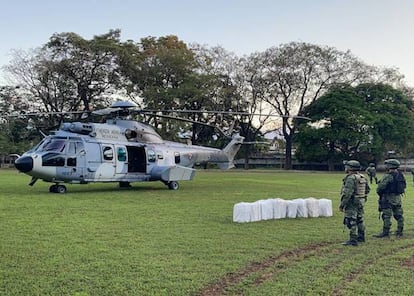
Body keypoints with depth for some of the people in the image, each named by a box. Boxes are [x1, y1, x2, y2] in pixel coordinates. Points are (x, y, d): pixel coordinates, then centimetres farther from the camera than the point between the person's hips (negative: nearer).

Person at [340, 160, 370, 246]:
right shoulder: (362, 177, 9)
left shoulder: (351, 178, -21)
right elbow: (367, 189, 18)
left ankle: (353, 240, -4)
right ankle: (361, 237, 30)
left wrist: (342, 205, -21)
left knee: (351, 222, -5)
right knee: (360, 220, 19)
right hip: (361, 202, 10)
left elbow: (347, 193, -25)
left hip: (352, 203, -10)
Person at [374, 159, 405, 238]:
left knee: (386, 216, -4)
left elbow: (381, 187, -18)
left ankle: (385, 233, -3)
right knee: (399, 215, 12)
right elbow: (403, 186, 16)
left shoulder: (388, 176, -17)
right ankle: (399, 231, 20)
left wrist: (379, 192, 1)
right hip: (398, 198, 8)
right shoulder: (401, 175, 8)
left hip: (388, 198, -8)